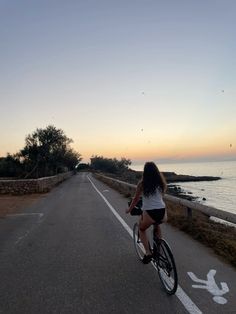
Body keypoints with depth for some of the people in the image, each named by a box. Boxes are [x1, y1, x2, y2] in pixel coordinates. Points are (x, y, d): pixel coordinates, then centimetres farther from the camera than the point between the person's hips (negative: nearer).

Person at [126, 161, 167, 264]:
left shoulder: (142, 183, -3)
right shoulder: (161, 181, 6)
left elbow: (136, 199, 6)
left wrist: (129, 209, 23)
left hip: (149, 213, -4)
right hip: (162, 213, 4)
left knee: (141, 229, 26)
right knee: (157, 225, 38)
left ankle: (148, 252, 10)